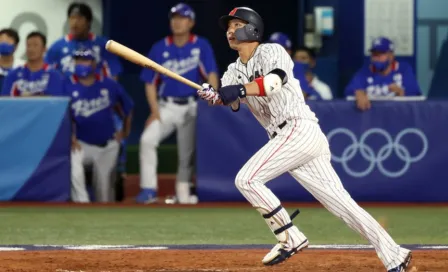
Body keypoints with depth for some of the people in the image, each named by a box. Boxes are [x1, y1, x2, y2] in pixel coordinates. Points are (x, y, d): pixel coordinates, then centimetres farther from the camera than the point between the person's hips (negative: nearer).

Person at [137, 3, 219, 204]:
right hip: (166, 106, 1)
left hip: (192, 107, 0)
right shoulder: (160, 48, -1)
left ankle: (183, 194, 18)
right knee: (147, 139, -20)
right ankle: (149, 189, -17)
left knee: (187, 153, 3)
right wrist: (155, 111, -9)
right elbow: (150, 82, 3)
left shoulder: (201, 46, -4)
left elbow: (211, 74, -12)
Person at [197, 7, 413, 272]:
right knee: (340, 202, 3)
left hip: (300, 129, -8)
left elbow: (276, 80, -24)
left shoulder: (271, 51, -1)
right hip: (289, 139, 8)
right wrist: (213, 96, -23)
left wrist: (241, 90, -38)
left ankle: (290, 238, -9)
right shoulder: (234, 71, 20)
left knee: (246, 178, -15)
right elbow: (231, 102, -1)